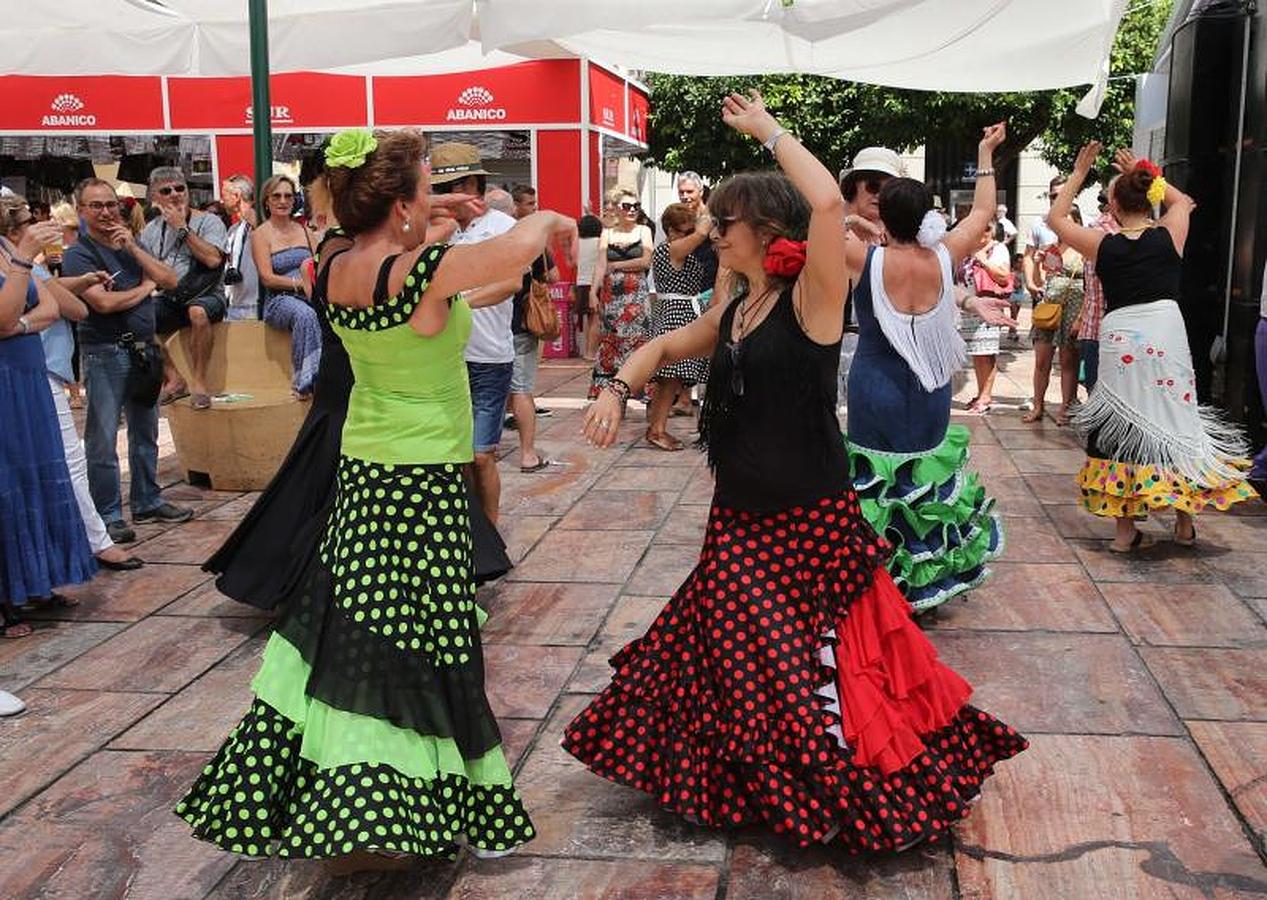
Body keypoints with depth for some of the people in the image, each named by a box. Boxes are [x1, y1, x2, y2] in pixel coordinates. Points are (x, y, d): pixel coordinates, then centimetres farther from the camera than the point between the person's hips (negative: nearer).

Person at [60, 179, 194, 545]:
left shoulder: (130, 244, 14)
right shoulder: (78, 254, -7)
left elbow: (169, 279, 3)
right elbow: (104, 302, -20)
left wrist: (133, 248, -6)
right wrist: (145, 287, -4)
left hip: (143, 349, 7)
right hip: (105, 353, -7)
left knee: (145, 433, 15)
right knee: (103, 440, -4)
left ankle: (147, 501, 27)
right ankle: (108, 516, 3)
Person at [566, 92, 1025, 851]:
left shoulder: (812, 298, -14)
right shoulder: (732, 313, 8)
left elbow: (829, 202, -30)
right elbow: (666, 348, 24)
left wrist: (769, 131, -17)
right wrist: (619, 388, 4)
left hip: (811, 522, -8)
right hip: (741, 519, 8)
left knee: (811, 669, 1)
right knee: (732, 659, 16)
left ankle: (851, 793, 20)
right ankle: (757, 780, 37)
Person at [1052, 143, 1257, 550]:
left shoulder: (1103, 244, -2)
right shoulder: (1168, 236, -1)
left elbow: (1057, 218, 13)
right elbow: (1182, 200, 23)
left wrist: (1078, 173, 15)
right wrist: (1146, 175, 21)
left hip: (1119, 340, -1)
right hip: (1166, 335, 1)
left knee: (1121, 425, 7)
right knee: (1176, 423, 12)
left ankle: (1125, 530, 8)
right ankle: (1185, 522, 19)